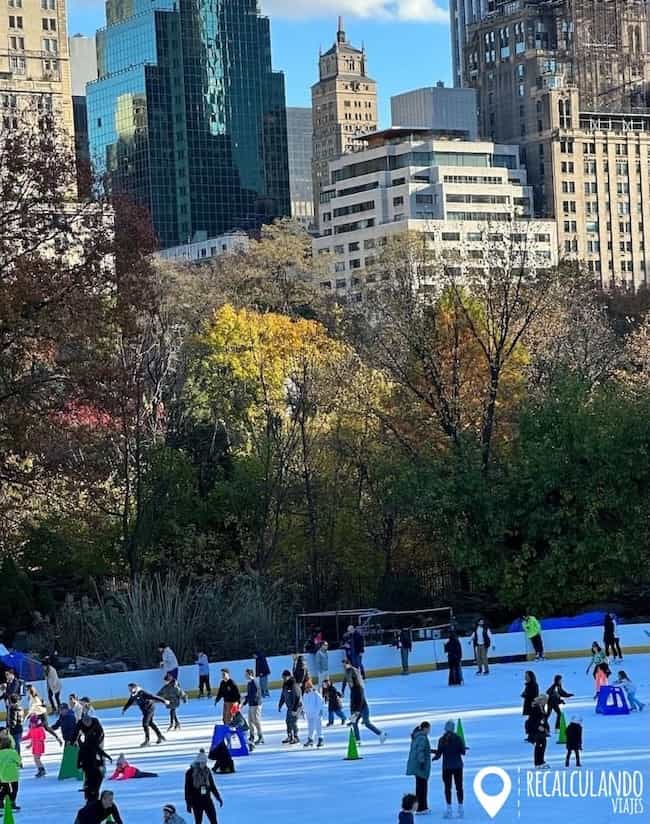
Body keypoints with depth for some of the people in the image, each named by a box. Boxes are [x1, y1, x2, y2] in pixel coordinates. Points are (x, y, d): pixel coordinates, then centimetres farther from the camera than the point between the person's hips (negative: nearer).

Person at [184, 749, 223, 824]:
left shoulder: (207, 771, 5)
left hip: (207, 800, 3)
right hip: (196, 802, -3)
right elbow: (187, 789, -4)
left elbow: (212, 786, 15)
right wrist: (188, 804, -7)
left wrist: (218, 798, 14)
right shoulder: (190, 773, -6)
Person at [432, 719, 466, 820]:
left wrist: (434, 758, 15)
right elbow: (463, 752, -2)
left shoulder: (441, 740, -7)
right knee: (459, 787, 8)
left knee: (447, 788, 5)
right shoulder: (458, 738, -5)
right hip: (458, 766, 1)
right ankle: (460, 809, 5)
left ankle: (449, 810, 1)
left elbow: (438, 754, -7)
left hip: (447, 766, -1)